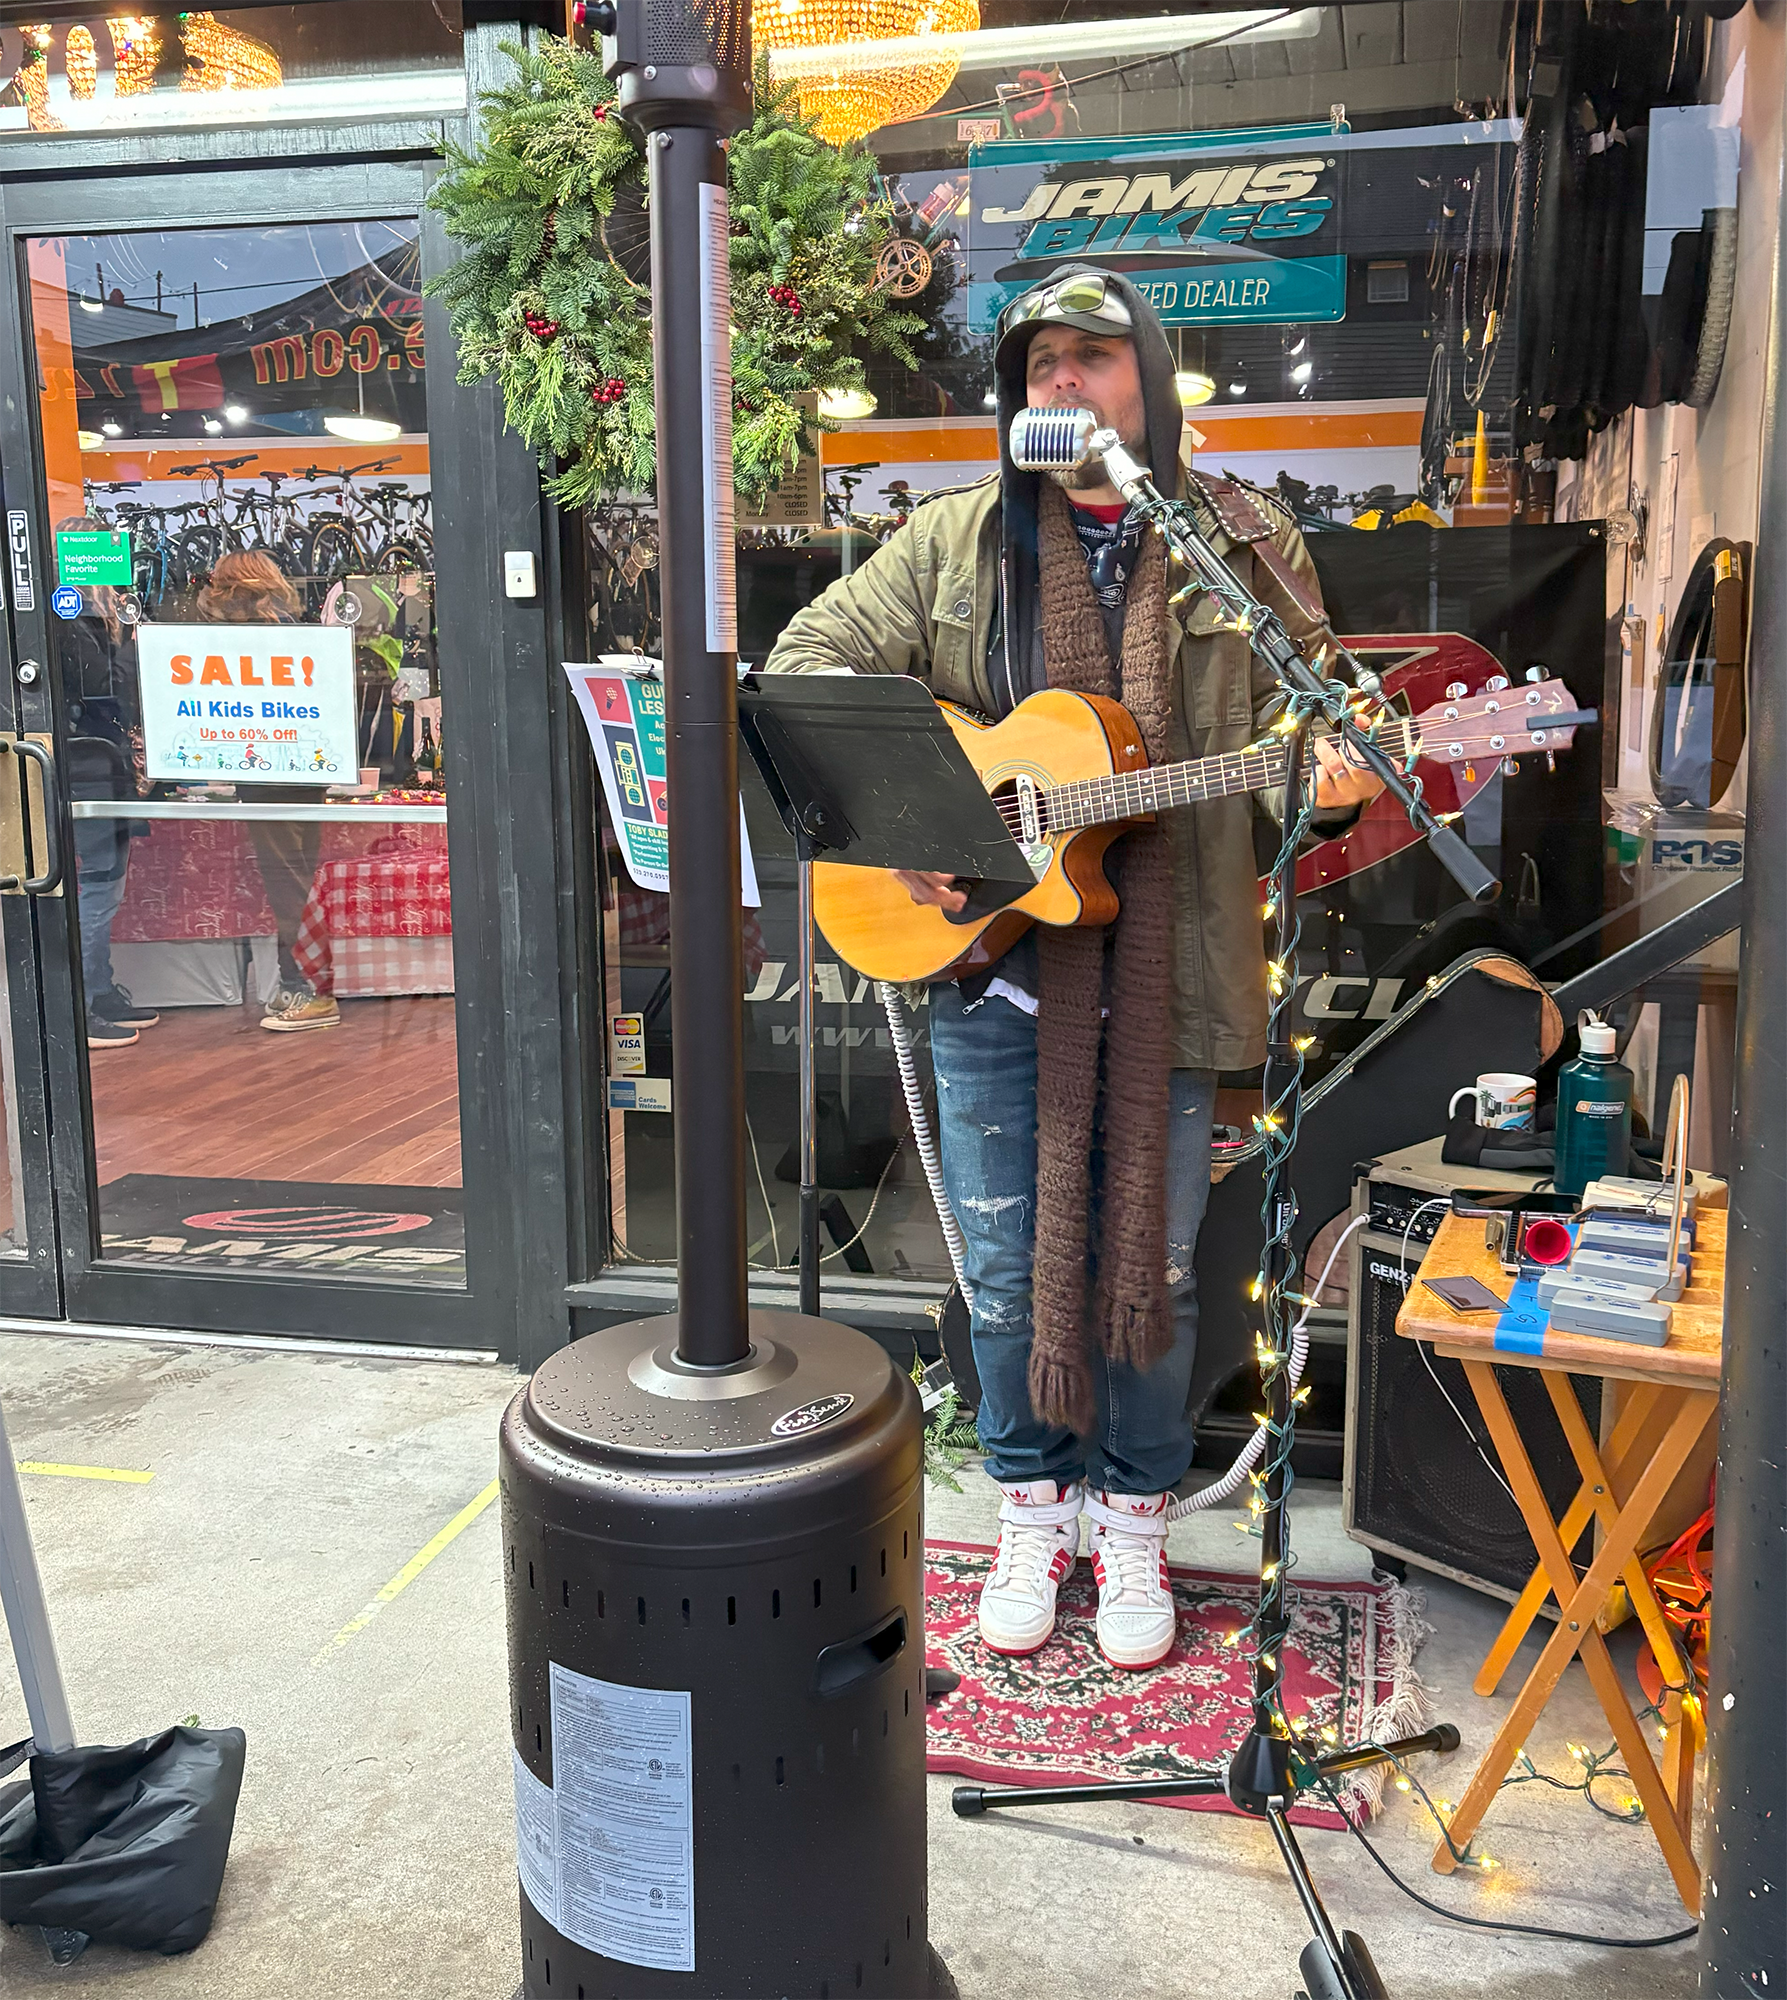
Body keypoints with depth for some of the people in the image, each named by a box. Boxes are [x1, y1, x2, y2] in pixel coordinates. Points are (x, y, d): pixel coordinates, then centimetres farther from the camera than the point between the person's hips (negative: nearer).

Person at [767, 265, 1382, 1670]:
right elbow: (810, 662, 3)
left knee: (1153, 1260, 9)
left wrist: (1328, 776, -19)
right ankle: (1033, 1507, 32)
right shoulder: (956, 542, 5)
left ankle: (1136, 1520, 30)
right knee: (1005, 1261, 10)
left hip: (1165, 970, -1)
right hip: (990, 958, 1)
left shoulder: (1249, 547, 4)